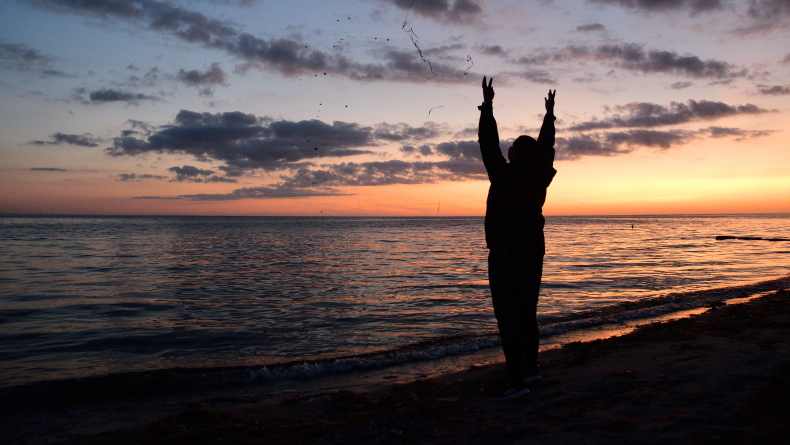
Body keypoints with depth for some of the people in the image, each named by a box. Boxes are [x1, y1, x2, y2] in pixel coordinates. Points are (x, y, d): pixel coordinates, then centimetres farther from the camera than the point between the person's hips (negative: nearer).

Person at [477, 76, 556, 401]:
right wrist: (549, 115, 29)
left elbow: (489, 145, -12)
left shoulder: (505, 176, -14)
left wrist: (487, 105, -5)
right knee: (527, 315, 17)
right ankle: (530, 369, 26)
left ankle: (516, 381, -10)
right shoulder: (540, 177, 4)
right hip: (534, 253, 8)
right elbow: (545, 146, 18)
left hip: (507, 255, -8)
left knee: (508, 317, -9)